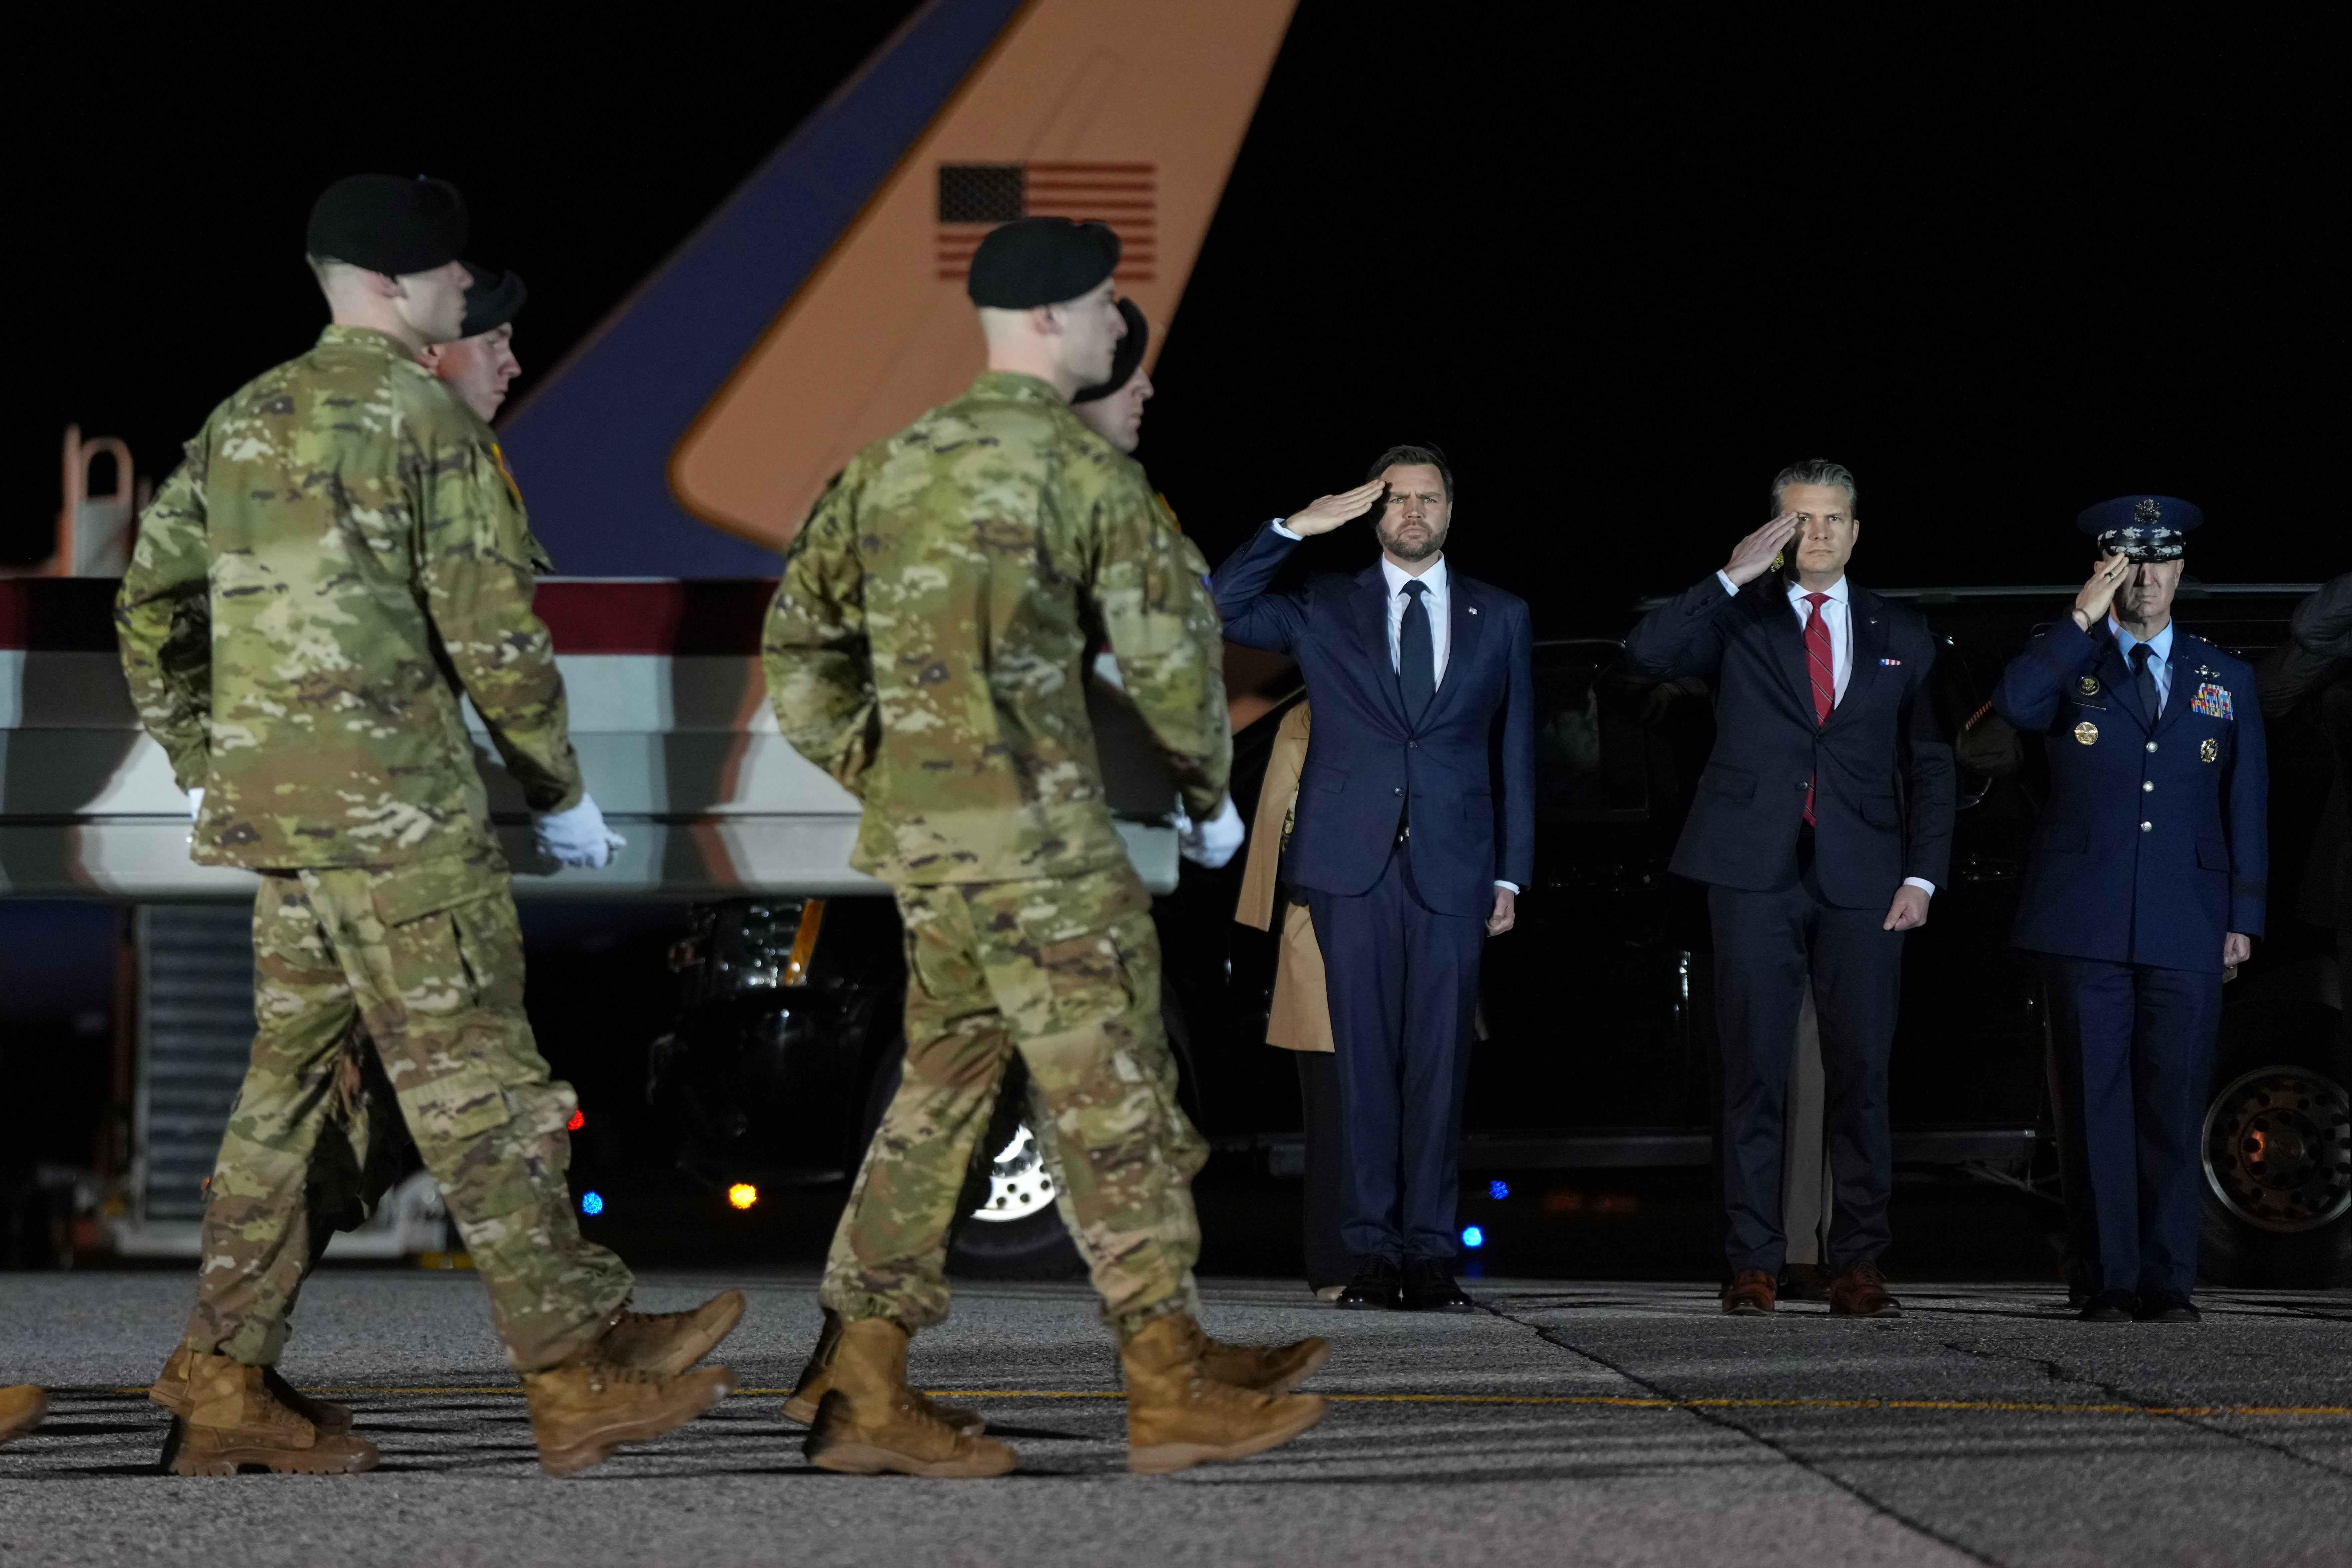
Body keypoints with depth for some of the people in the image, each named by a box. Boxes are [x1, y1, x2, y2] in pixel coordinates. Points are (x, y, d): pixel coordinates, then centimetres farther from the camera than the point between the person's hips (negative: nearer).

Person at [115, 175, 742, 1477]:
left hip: (269, 798, 8)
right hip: (392, 802, -8)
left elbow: (150, 603, 16)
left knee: (296, 1076, 12)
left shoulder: (244, 420, 14)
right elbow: (492, 630, -11)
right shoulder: (424, 416, -9)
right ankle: (580, 1371, 1)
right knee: (476, 1081, -4)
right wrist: (561, 793, -1)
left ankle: (226, 1384, 12)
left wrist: (201, 771, 24)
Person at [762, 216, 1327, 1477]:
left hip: (920, 832, 7)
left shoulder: (896, 461, 13)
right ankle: (1173, 1393, 1)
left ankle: (866, 1396, 9)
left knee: (943, 1088, 12)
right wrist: (1209, 792, 8)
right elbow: (1170, 644, -8)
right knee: (1110, 1097, -2)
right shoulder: (1078, 465, -9)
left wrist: (881, 779, 18)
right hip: (1036, 829, -7)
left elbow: (800, 640, 15)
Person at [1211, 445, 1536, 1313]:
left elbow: (1516, 754, 14)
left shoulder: (1500, 619, 14)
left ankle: (1429, 1253, 0)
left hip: (1450, 866, 0)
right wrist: (1293, 529, -3)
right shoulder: (1324, 609, 12)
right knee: (1365, 1055, -2)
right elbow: (1216, 611, 2)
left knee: (1439, 1060, -3)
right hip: (1353, 864, 0)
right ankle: (1372, 1252, 0)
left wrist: (1512, 874, 7)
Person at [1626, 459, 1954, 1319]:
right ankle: (1752, 1263, 2)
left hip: (1861, 884, 1)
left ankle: (1858, 1264, 3)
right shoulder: (1738, 619, 8)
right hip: (1756, 875, -1)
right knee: (1755, 1071, -1)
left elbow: (1929, 766, 12)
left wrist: (1921, 876, 1)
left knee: (1862, 1073, -1)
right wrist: (1732, 578, -14)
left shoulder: (1901, 637, 13)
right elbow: (1647, 654, -10)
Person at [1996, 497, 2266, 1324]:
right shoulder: (2068, 663, 7)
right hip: (2087, 927, -1)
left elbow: (2246, 806, 12)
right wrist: (2082, 619, -16)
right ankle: (2111, 1279, 4)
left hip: (2187, 930, 1)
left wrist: (2244, 917, 5)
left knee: (2175, 1107, 0)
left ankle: (2169, 1280, 5)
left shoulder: (2224, 681, 13)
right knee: (2097, 1106, -1)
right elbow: (2016, 705, -16)